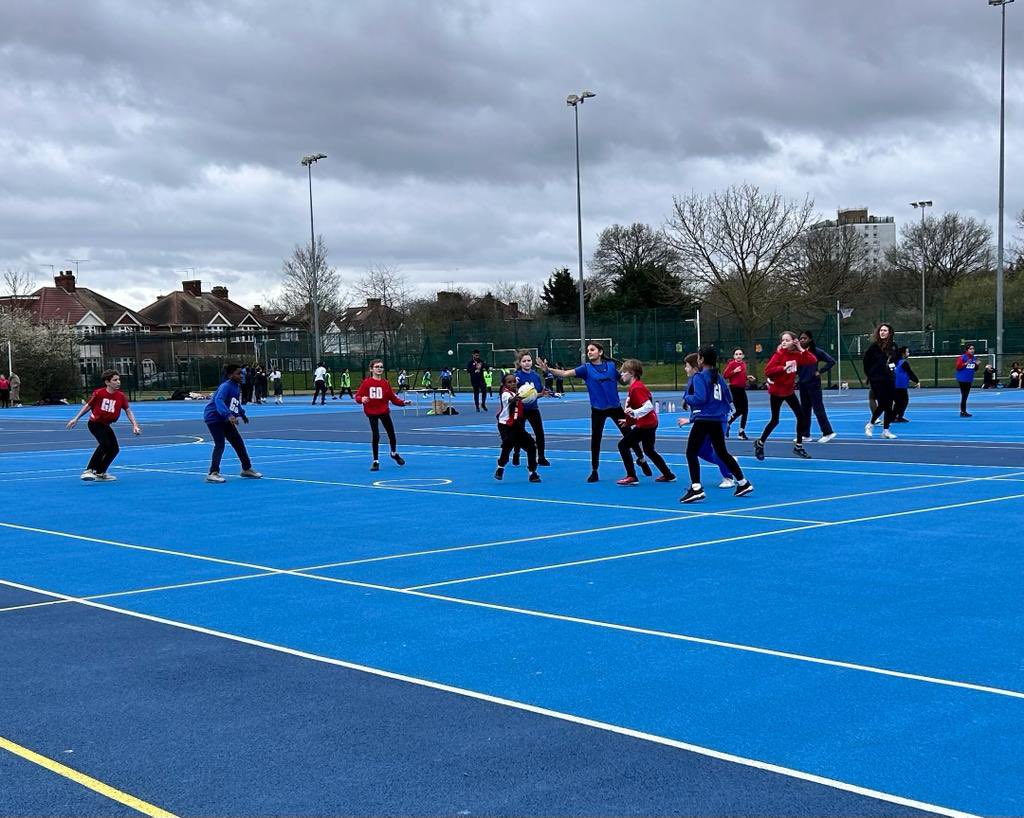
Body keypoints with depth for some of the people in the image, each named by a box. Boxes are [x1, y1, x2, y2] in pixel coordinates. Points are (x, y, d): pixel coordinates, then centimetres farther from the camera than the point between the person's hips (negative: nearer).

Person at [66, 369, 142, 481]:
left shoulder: (121, 396, -9)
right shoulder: (99, 393, -17)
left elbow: (128, 410, 0)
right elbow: (87, 406, -3)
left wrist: (135, 425, -11)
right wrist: (76, 419, 0)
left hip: (106, 425, 6)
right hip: (95, 423, -6)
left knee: (114, 449, 5)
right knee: (105, 444, -26)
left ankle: (100, 473, 20)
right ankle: (88, 471, -25)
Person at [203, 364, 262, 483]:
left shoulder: (237, 387, 5)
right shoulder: (226, 386, -23)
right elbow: (218, 400, -40)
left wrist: (242, 414, 33)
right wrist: (229, 415, -52)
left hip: (225, 419, 9)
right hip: (213, 417, -9)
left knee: (238, 442, 11)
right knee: (220, 444, -17)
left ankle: (246, 469, 23)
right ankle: (213, 474, -13)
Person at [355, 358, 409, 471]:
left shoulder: (386, 383, -1)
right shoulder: (366, 382, -6)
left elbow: (393, 398, 0)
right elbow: (358, 396, -7)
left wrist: (403, 402, -14)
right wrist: (361, 399, -29)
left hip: (384, 412, 2)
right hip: (372, 412, -2)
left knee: (391, 434, 9)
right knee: (375, 436, -7)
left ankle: (394, 453, 39)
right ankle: (376, 462, 9)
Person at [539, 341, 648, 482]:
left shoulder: (611, 365, -1)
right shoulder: (586, 368, -6)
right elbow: (565, 373, -18)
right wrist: (548, 369, -31)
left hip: (615, 407, 1)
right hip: (598, 410, -1)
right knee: (595, 439, 0)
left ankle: (641, 460, 32)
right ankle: (594, 471, 13)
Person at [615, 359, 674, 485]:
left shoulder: (636, 388, -19)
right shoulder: (636, 386, 12)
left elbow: (648, 406, -24)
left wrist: (634, 413, -33)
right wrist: (629, 421, 22)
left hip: (645, 425, -11)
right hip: (651, 423, 11)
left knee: (623, 445, -9)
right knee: (649, 451, 24)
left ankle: (631, 477, -9)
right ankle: (668, 475, 33)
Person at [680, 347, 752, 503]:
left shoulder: (699, 377, -9)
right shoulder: (718, 377, 13)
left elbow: (700, 398, -19)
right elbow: (728, 399, 14)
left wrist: (686, 398, -3)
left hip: (703, 419, -8)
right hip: (718, 420, 8)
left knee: (691, 453, -4)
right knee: (722, 453, 19)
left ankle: (696, 488, -16)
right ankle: (743, 483, 24)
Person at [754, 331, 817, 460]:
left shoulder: (797, 355, 0)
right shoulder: (779, 354, -16)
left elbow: (813, 360, -6)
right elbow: (767, 370, -25)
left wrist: (802, 349, -12)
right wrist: (783, 368, -32)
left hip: (789, 391, 6)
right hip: (776, 392, -6)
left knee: (800, 416, 3)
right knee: (775, 420, -1)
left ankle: (798, 446, 16)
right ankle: (760, 443, 18)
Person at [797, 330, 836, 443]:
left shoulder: (816, 351, -9)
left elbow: (831, 361, -10)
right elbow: (796, 368, 12)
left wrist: (820, 371, -11)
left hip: (813, 383, -6)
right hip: (802, 383, 6)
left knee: (818, 409, -6)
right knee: (804, 410, 10)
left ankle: (828, 433, -1)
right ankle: (805, 434, 17)